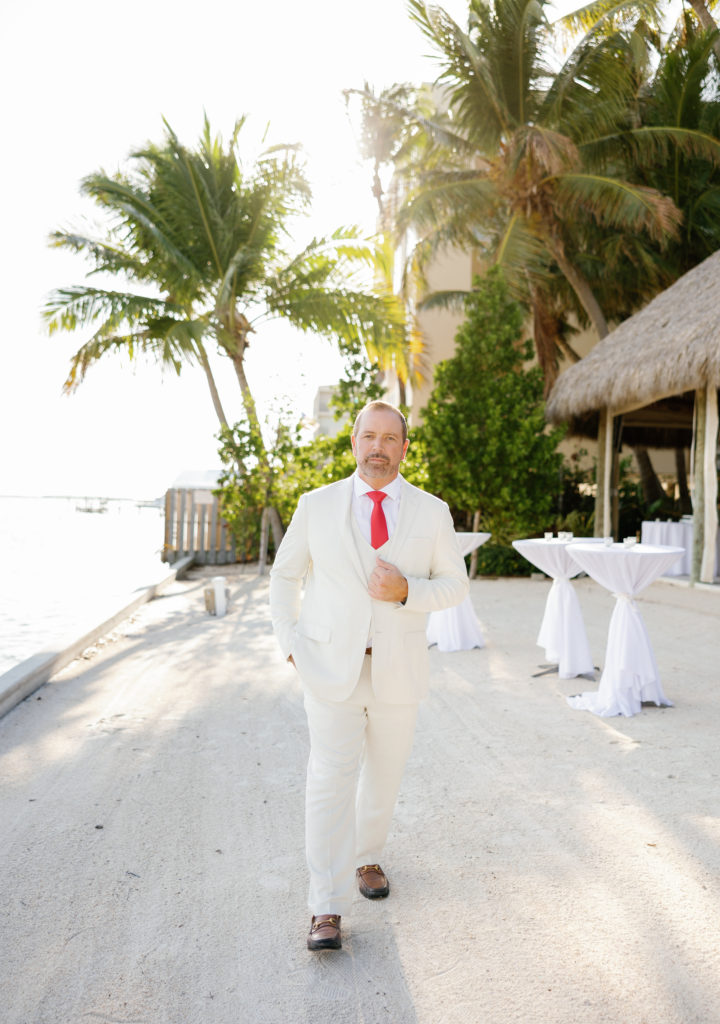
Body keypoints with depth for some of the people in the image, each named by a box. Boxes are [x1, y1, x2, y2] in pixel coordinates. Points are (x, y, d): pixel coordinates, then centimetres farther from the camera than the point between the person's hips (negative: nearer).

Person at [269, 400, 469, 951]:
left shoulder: (431, 512, -1)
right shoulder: (317, 505, -2)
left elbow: (455, 585, 3)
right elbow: (285, 574, 9)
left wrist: (406, 591, -17)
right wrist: (290, 641, -1)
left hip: (398, 669, 2)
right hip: (331, 664, -1)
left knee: (384, 775, 16)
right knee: (331, 780, -7)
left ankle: (366, 857, 42)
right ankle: (327, 910, 2)